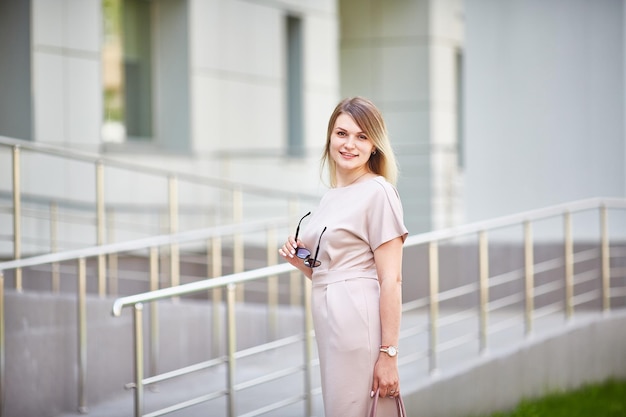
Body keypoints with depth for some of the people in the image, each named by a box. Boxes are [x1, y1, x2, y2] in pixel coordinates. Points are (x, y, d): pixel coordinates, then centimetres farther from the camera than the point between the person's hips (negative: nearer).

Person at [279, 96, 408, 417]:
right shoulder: (331, 196, 16)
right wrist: (300, 261, 3)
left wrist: (389, 354, -18)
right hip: (329, 321, 8)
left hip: (359, 320, -8)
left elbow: (391, 280, -14)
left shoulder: (378, 192, -9)